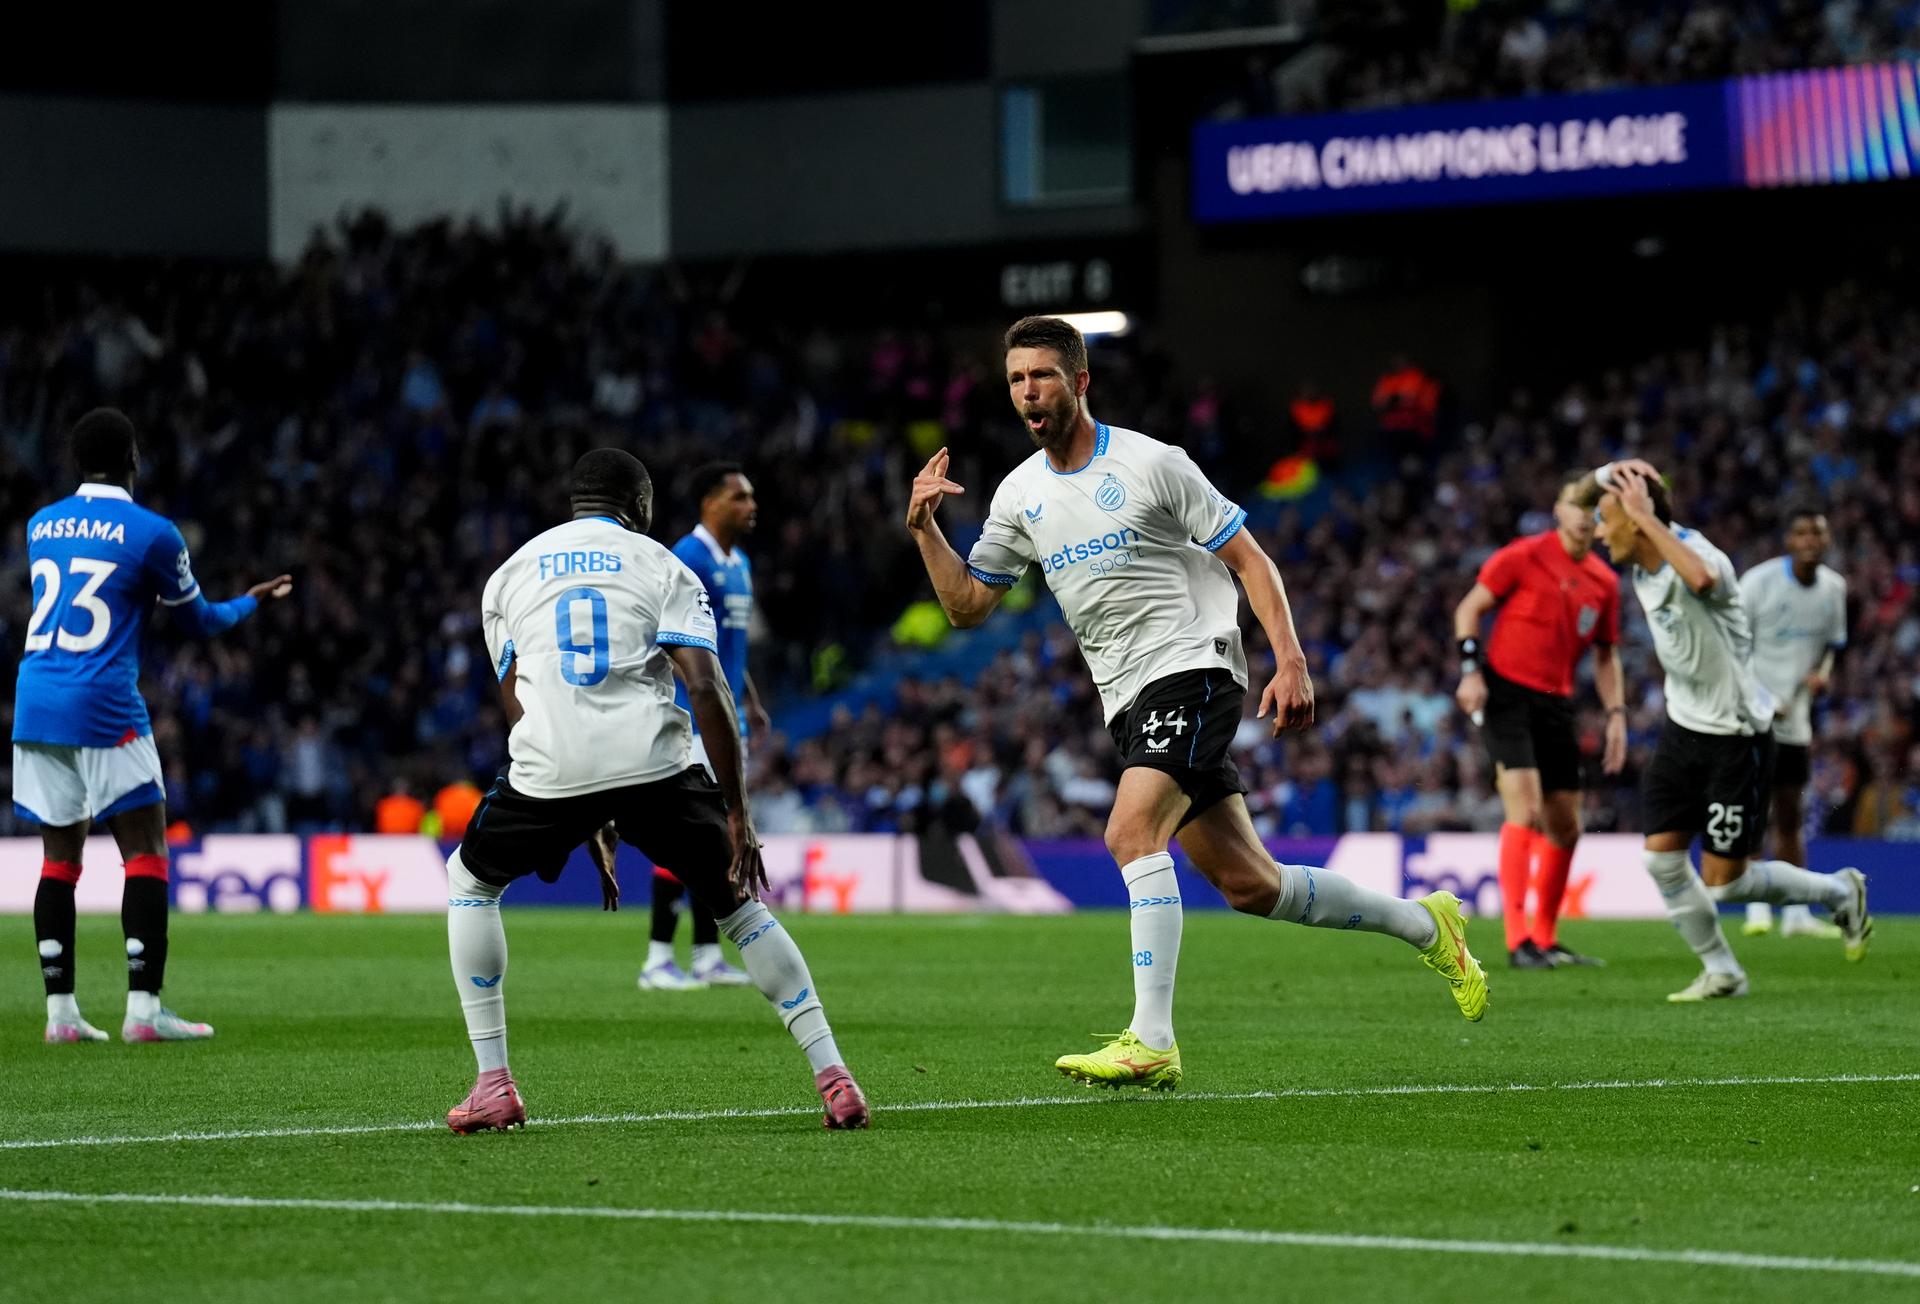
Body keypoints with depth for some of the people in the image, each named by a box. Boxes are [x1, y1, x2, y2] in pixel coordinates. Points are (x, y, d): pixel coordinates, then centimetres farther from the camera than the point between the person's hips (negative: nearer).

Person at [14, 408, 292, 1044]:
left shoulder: (40, 526, 12)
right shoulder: (150, 532, -4)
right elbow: (200, 621, 7)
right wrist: (250, 602, 28)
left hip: (34, 706, 6)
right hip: (104, 713, -6)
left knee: (59, 857, 10)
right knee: (146, 854, 0)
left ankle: (59, 1010, 7)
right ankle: (144, 1009, -7)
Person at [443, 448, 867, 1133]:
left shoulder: (510, 575, 24)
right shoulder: (663, 568, 16)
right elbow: (705, 689, 1)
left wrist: (587, 825, 26)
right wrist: (736, 813, 3)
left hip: (550, 768, 1)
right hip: (653, 763, -1)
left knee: (470, 878, 27)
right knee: (736, 901, 19)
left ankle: (493, 1084, 17)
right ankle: (834, 1078, 8)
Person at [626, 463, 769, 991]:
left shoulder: (739, 565, 17)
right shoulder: (687, 559, -12)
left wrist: (750, 703, 21)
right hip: (693, 718, -9)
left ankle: (708, 956, 14)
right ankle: (657, 961, -7)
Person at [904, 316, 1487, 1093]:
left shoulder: (1150, 464, -6)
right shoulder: (1020, 496, 11)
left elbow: (1249, 561, -4)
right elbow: (966, 605, 15)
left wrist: (1291, 662, -13)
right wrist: (925, 530, -1)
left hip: (1190, 669, -7)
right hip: (1130, 704, 7)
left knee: (1132, 833, -27)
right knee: (1249, 887, 6)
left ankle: (1151, 1043, -30)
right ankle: (1423, 924, 25)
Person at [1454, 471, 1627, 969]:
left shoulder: (1604, 582, 9)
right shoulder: (1524, 556, -7)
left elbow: (1606, 656, 18)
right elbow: (1469, 608, -3)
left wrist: (1616, 714, 7)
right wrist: (1470, 669, -14)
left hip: (1556, 704, 6)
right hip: (1506, 694, -6)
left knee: (1565, 829, 9)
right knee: (1525, 812, -18)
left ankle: (1545, 939, 22)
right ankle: (1518, 941, -19)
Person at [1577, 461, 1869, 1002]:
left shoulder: (1698, 553, -26)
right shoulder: (1644, 574, 1)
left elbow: (1701, 579, -49)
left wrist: (1646, 516, -44)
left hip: (1735, 737, -8)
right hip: (1683, 729, 8)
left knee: (1724, 882, -3)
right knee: (1661, 856, -1)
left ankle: (1840, 892, 20)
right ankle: (1720, 972, 14)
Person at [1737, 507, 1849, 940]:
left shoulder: (1834, 587, 5)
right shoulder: (1759, 581, -12)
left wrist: (1823, 673, -4)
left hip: (1794, 717, 6)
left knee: (1791, 817, 10)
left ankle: (1797, 913, 15)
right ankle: (1757, 907, -13)